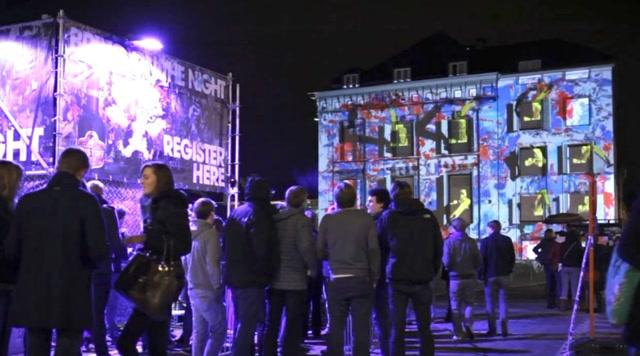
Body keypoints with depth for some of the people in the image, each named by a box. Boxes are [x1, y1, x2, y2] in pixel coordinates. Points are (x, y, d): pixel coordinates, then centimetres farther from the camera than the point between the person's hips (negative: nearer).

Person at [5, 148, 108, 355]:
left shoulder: (27, 201, 2)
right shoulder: (86, 202, -8)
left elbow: (12, 250, 4)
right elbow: (99, 252, -14)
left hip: (32, 294, 3)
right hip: (72, 294, -3)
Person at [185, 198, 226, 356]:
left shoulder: (191, 234, 7)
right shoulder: (211, 233, -14)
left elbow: (185, 262, 14)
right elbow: (212, 265, -19)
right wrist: (218, 286, -9)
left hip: (194, 290, 7)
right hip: (209, 291, -7)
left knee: (199, 332, 12)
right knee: (219, 331, 3)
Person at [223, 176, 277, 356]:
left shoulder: (235, 213, 12)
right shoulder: (259, 214, -13)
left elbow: (226, 246, 18)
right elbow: (262, 249, -19)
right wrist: (266, 272, -7)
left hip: (234, 276, 8)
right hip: (251, 279, -8)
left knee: (241, 323, 18)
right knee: (247, 325, -4)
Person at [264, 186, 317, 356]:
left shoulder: (273, 219, 6)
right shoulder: (302, 220, -10)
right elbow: (306, 247, -21)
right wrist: (313, 269, -7)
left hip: (274, 279, 5)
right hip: (295, 280, -5)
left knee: (271, 324, 13)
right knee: (292, 326, 3)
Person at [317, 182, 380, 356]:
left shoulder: (327, 220, -3)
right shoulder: (366, 219, -5)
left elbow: (320, 251, 0)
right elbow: (374, 250, -5)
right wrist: (374, 278, 4)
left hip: (336, 281, 1)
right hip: (361, 279, -1)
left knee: (336, 327, 9)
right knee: (361, 327, 5)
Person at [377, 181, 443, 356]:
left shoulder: (388, 217, 1)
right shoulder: (428, 216, 4)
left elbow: (380, 243, 12)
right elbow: (438, 248, 7)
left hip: (398, 278, -1)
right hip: (423, 278, 1)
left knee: (397, 328, 1)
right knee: (424, 328, 8)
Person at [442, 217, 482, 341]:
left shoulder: (449, 242, -8)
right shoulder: (471, 242, -2)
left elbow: (447, 262, -13)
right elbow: (479, 261, -1)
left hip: (455, 277, -2)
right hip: (470, 276, 2)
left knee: (456, 306, 7)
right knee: (469, 303, 14)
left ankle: (458, 333, 6)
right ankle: (468, 325, -8)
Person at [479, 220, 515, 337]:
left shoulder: (485, 241, -7)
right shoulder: (507, 240, 4)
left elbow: (482, 259, -7)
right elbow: (512, 258, 6)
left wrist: (482, 275, 0)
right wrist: (508, 271, 14)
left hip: (490, 275, -3)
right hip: (504, 275, 3)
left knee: (490, 303, 3)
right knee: (503, 301, 7)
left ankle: (492, 329, 2)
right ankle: (504, 329, 2)